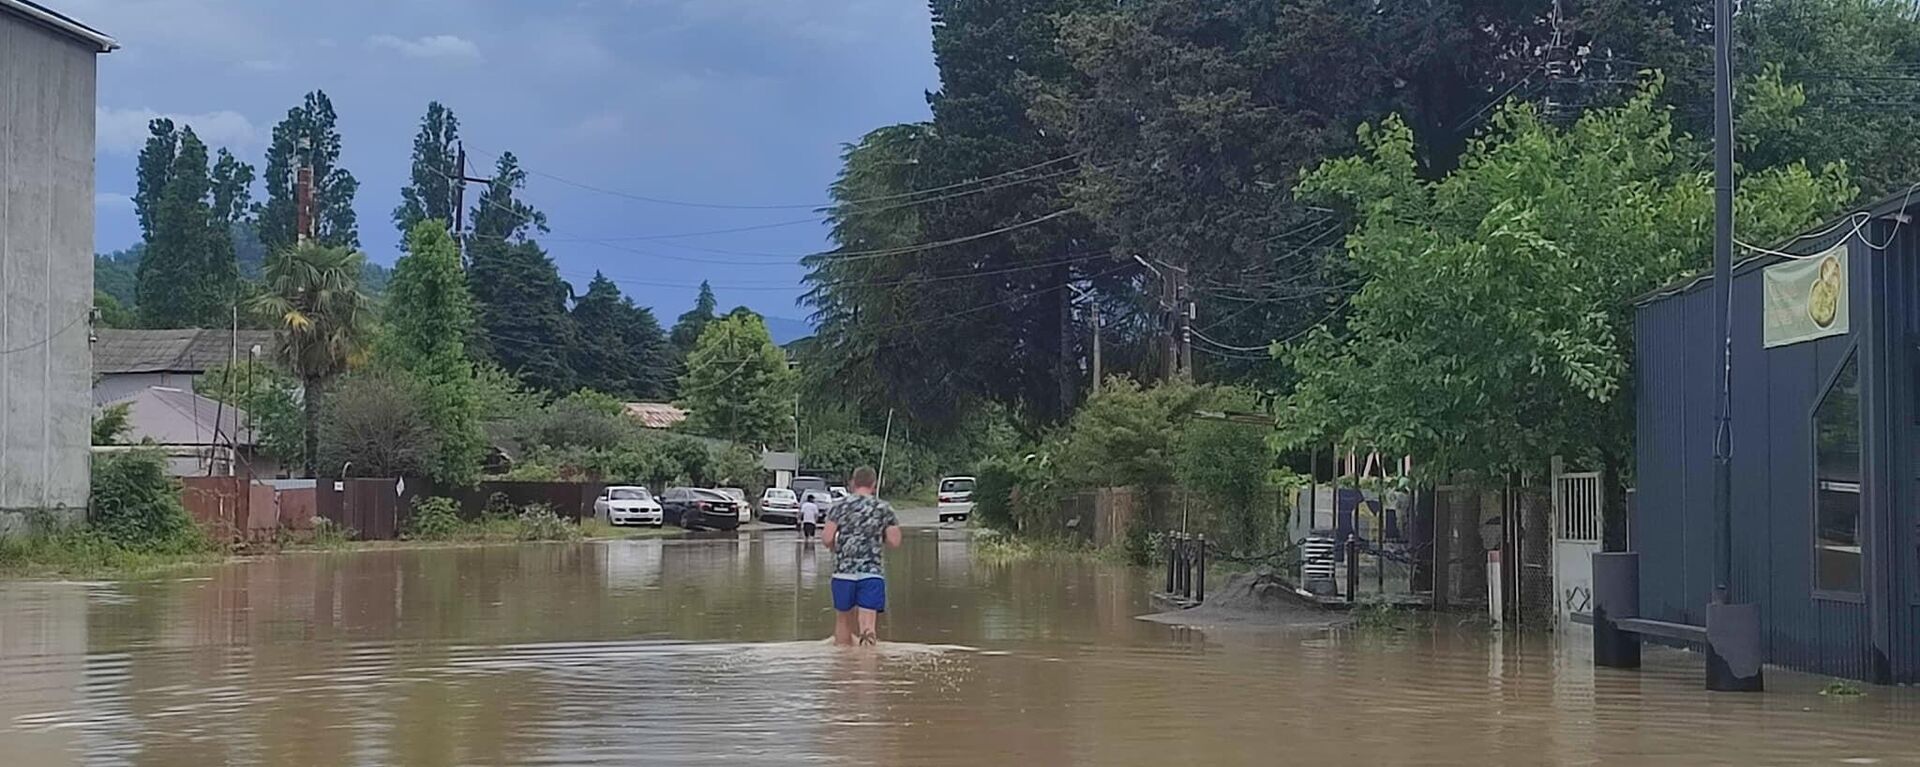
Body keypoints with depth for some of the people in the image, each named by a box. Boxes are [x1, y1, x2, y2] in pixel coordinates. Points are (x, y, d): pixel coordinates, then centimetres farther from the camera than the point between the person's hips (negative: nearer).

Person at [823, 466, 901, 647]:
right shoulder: (884, 509, 4)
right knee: (868, 623, -7)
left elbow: (827, 539, -5)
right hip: (873, 572, -1)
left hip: (844, 572, 1)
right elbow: (894, 542, 1)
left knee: (843, 619, 17)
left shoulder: (839, 507, 2)